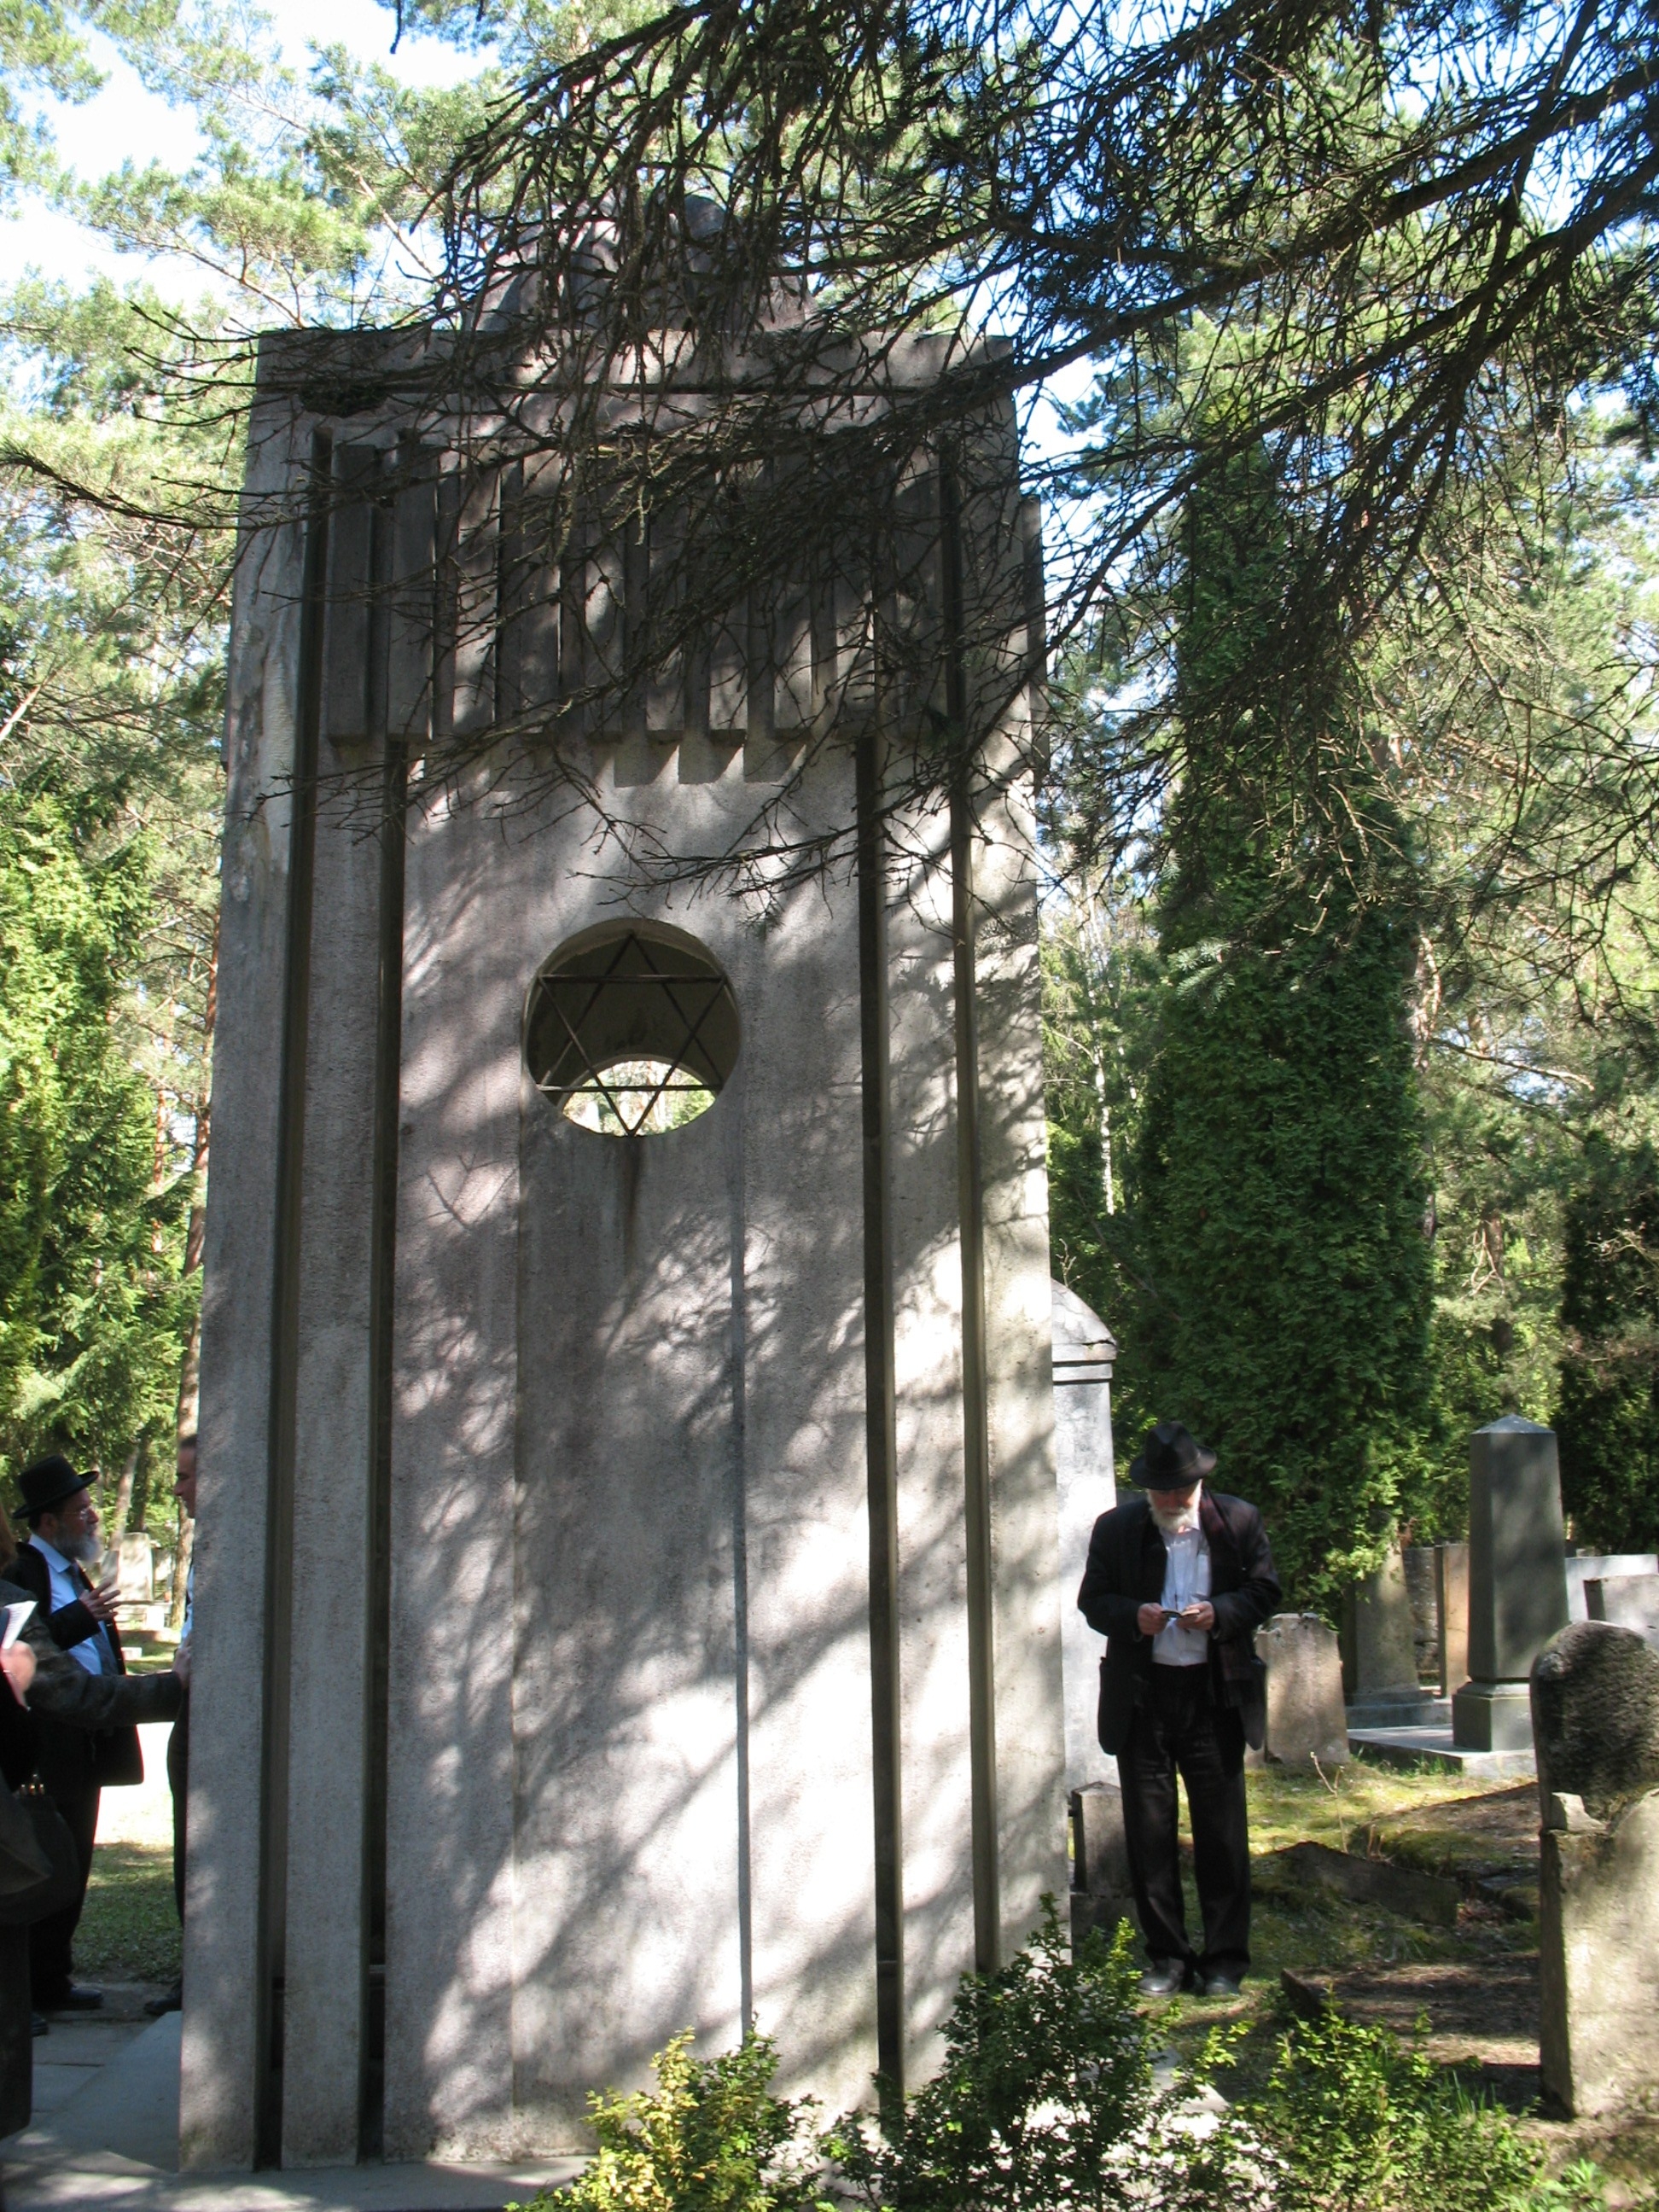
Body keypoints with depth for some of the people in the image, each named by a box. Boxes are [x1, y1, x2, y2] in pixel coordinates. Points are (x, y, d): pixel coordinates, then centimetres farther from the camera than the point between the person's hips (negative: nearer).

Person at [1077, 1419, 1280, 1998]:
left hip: (1215, 1695, -1)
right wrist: (1133, 1616, -15)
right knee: (1148, 1834, 6)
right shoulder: (1115, 1528, 2)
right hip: (1140, 1696, 1)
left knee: (1222, 1832, 4)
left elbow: (1264, 1591, 5)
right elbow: (1093, 1601, 5)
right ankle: (1167, 1957, 17)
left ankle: (1225, 1959, 16)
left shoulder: (1239, 1521, 1)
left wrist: (1220, 1613, -14)